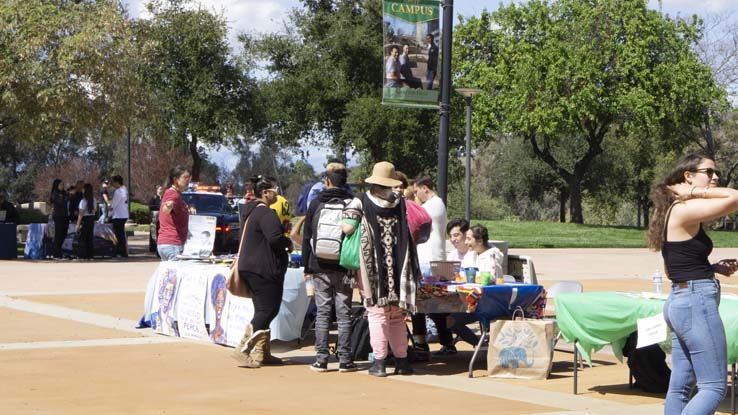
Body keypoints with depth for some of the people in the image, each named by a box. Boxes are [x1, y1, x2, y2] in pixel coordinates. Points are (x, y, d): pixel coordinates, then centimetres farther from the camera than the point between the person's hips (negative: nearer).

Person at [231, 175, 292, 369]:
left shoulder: (252, 211, 17)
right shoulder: (266, 213, -16)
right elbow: (275, 238, -28)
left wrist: (284, 243, 18)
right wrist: (288, 243, -8)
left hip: (251, 268, 11)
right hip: (264, 270, -11)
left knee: (263, 310, 14)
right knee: (268, 309, -7)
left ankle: (261, 353, 16)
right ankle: (243, 350, -12)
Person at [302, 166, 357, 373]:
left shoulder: (316, 204, 4)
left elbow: (306, 237, 7)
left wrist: (307, 266, 13)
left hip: (320, 268, 1)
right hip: (344, 267, -1)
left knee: (322, 313, 4)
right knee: (344, 313, 2)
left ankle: (321, 359, 2)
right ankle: (344, 359, 0)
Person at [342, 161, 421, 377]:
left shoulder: (361, 202, -5)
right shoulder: (401, 203, 4)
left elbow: (347, 228, -14)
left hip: (372, 267, -2)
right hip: (397, 268, 2)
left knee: (377, 313, 2)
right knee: (397, 315, 12)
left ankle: (379, 362, -1)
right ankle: (401, 360, 14)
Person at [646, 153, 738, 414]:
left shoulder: (674, 211, 15)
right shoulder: (686, 209, -14)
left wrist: (715, 268, 11)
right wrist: (694, 192, -14)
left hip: (679, 301, 10)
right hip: (697, 301, -10)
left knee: (680, 386, 11)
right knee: (714, 387, -7)